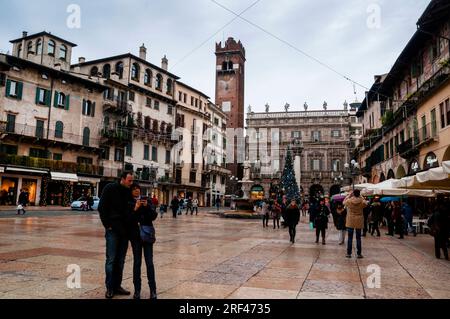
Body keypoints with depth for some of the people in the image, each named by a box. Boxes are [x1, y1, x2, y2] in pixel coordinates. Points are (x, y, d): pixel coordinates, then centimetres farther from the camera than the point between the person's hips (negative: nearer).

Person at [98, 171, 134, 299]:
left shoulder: (129, 192, 9)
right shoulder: (110, 188, -4)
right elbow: (102, 207, -5)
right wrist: (107, 225, -9)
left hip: (125, 230, 5)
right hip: (113, 230, -5)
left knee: (121, 260, 11)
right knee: (111, 259, -1)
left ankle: (117, 286, 20)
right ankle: (109, 288, 9)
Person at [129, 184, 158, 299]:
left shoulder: (147, 200, 6)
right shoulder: (129, 203, 3)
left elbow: (154, 216, -2)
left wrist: (147, 206, -16)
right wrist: (135, 209, -20)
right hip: (135, 235, 0)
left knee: (149, 262, -1)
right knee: (137, 262, 4)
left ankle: (153, 290, 4)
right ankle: (137, 290, 12)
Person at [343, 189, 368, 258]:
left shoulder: (349, 201, -12)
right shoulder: (362, 202, -10)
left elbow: (344, 202, 11)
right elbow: (365, 203, 14)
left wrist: (349, 195, 12)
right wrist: (361, 197, 13)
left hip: (350, 222, -1)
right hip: (359, 222, 1)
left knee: (350, 238, 5)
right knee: (358, 238, 8)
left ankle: (349, 253, 7)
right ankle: (359, 254, 12)